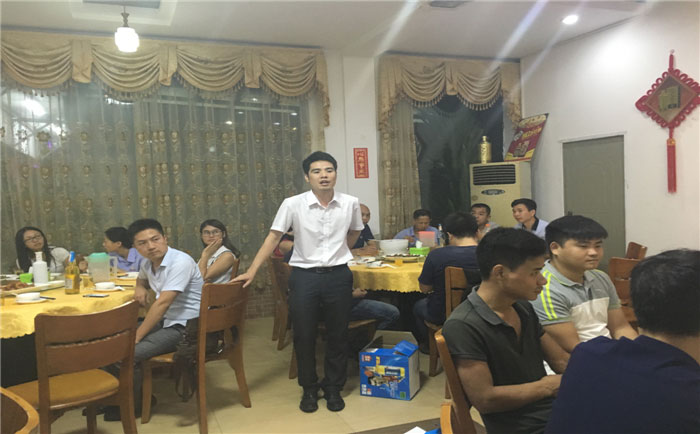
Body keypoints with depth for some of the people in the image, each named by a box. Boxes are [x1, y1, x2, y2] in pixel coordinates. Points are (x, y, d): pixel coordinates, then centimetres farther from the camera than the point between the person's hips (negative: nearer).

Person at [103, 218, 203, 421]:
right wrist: (140, 288, 6)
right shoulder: (147, 263, 5)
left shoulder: (180, 262, -21)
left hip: (186, 326, -9)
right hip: (165, 321, 9)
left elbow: (162, 303, -26)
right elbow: (141, 279, 31)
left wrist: (137, 336, -23)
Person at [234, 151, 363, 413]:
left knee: (338, 336, 10)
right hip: (304, 276, -1)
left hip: (338, 276, 2)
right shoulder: (293, 204, -9)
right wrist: (252, 271, -8)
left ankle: (333, 389, 29)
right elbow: (273, 237, -4)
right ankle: (309, 390, 27)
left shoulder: (350, 204, -3)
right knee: (304, 337, 7)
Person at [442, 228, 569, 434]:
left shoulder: (523, 308, 9)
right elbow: (484, 399, -18)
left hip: (556, 410, 8)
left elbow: (561, 360, 14)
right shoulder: (463, 326, -18)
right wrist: (548, 385, -10)